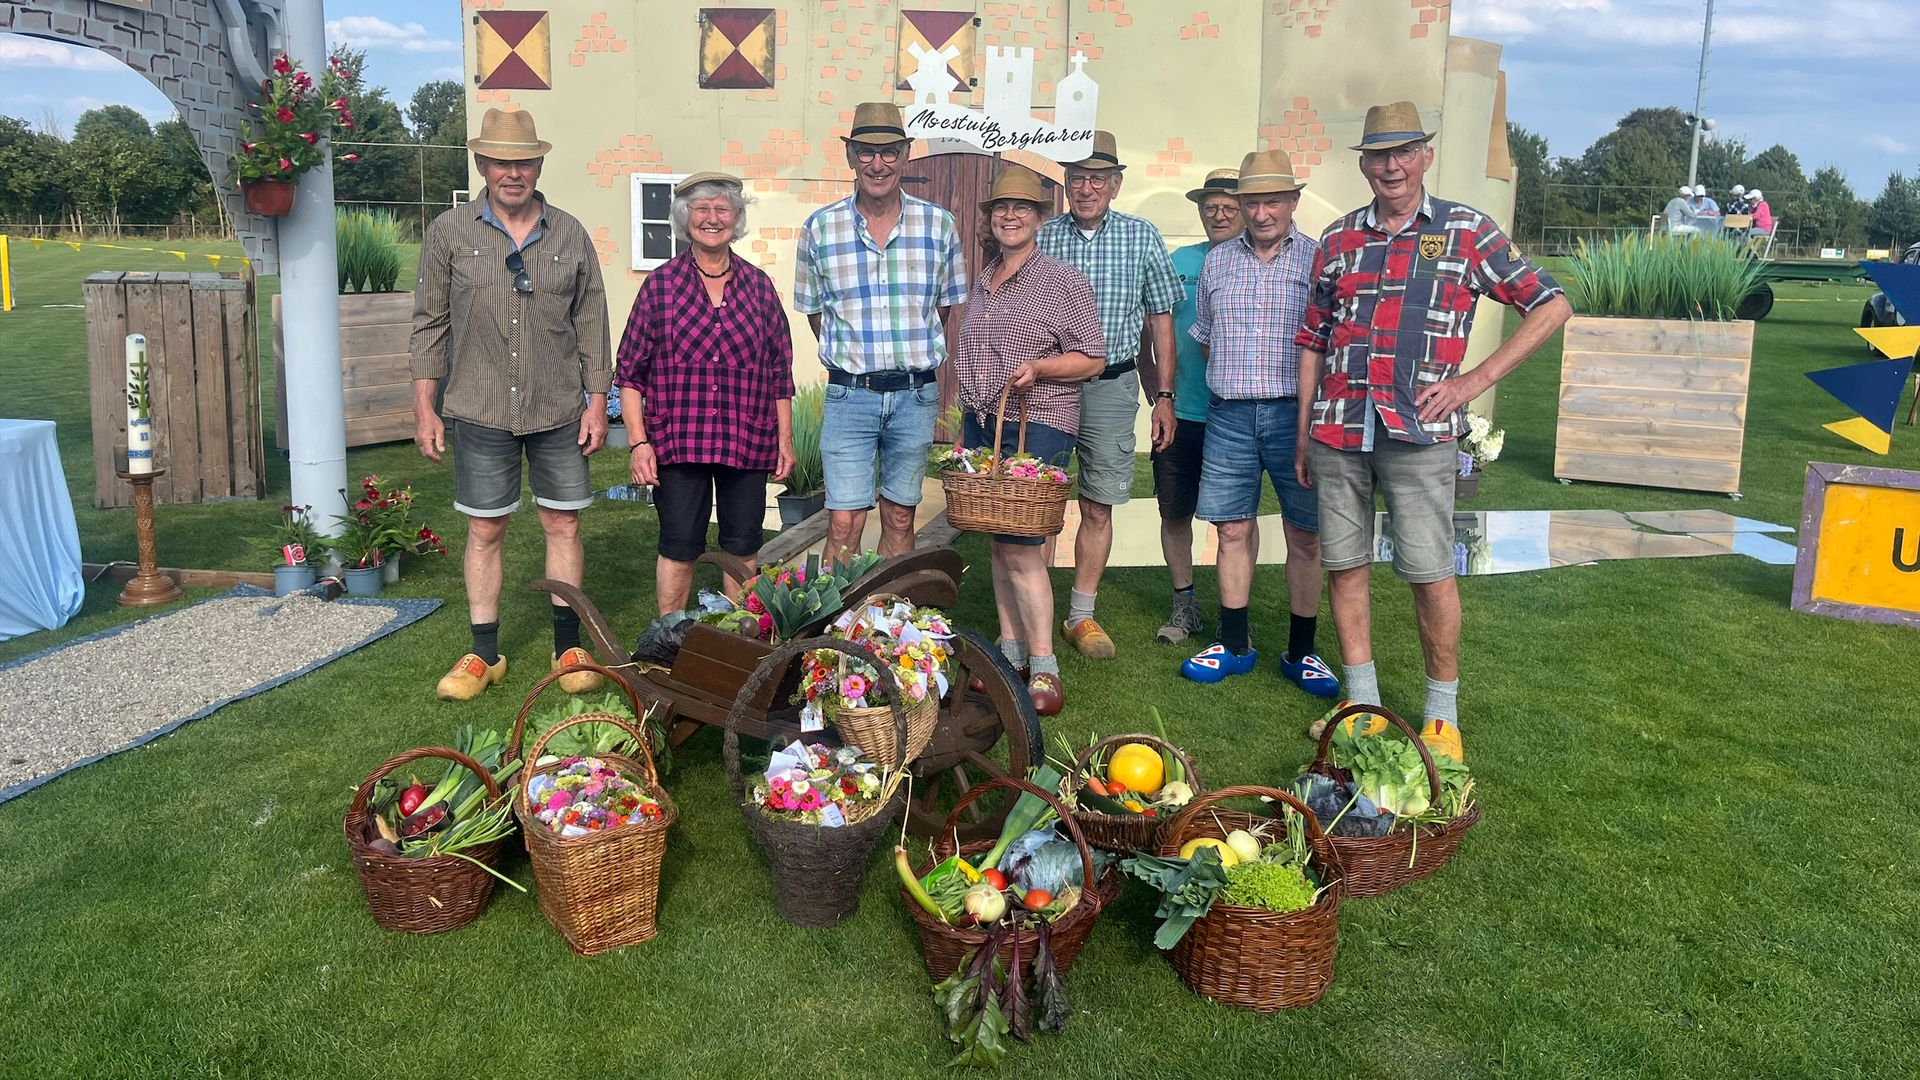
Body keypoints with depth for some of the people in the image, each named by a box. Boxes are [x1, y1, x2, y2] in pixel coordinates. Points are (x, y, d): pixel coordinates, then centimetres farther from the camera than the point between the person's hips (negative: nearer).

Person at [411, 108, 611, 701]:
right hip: (481, 411, -1)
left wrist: (597, 400, 3)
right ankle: (484, 654, 17)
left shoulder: (569, 234, 5)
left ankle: (569, 647, 18)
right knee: (484, 530, 5)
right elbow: (430, 323, 4)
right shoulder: (449, 233, 1)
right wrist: (424, 407, 0)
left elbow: (590, 321, 8)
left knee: (563, 524, 6)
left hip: (559, 410, 1)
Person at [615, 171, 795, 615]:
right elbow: (630, 372, 1)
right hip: (678, 444, -2)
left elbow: (780, 370, 12)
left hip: (747, 443, 2)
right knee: (678, 548, 2)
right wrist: (638, 441, -6)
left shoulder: (759, 285, 8)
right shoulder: (660, 285, 1)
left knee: (743, 547, 9)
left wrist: (785, 437, 9)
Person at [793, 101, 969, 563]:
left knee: (899, 520, 11)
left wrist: (915, 362, 11)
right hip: (849, 395, -1)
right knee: (844, 524, -5)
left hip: (916, 395, 1)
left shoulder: (938, 225, 1)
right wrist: (856, 360, 8)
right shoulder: (820, 228, -1)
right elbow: (813, 310, 9)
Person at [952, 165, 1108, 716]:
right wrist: (962, 408, 20)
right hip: (982, 423, 7)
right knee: (998, 542, 9)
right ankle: (1011, 649, 18)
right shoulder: (982, 283, 16)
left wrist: (1038, 367, -20)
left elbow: (1092, 359, -4)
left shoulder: (1064, 281, -3)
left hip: (1039, 425, -7)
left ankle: (1044, 665, -4)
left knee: (1021, 544, -12)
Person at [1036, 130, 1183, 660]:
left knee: (1097, 508, 5)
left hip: (1111, 385, 0)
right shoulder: (1043, 236, 5)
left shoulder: (1142, 236, 5)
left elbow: (1160, 320, 8)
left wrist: (1163, 396, 4)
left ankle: (1081, 615, 16)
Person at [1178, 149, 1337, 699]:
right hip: (1230, 416, 3)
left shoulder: (1319, 259, 2)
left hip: (1296, 414, -2)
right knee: (1234, 530, 6)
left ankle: (1301, 652, 14)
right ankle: (1234, 645, 18)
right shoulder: (1216, 261, 12)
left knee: (1306, 535, 3)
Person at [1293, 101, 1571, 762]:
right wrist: (1303, 436, 12)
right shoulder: (1338, 240, 13)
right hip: (1337, 433, 4)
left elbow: (1550, 305, 6)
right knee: (1344, 567, 7)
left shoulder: (1465, 230, 4)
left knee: (1429, 575, -2)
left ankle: (1442, 714, 15)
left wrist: (1475, 380, -2)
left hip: (1419, 433, -3)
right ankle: (1363, 704, 20)